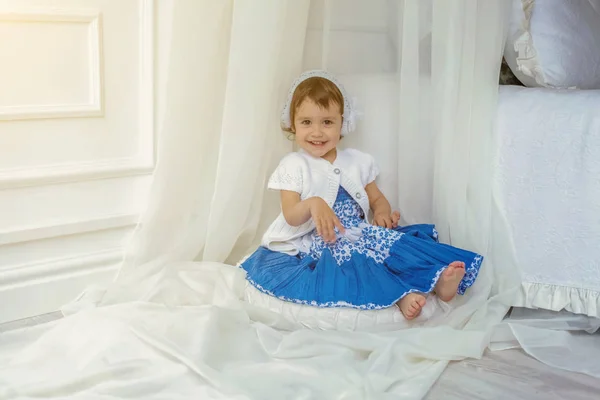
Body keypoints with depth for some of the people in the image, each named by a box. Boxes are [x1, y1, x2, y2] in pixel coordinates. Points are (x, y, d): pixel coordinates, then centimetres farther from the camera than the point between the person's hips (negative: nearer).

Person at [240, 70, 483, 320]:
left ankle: (437, 280, -41)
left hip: (360, 235, 4)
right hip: (317, 244, -4)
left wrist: (382, 212, -6)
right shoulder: (293, 166, 3)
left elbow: (377, 198, 20)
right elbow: (290, 217, -7)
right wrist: (312, 204, -30)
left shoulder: (358, 161, 15)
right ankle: (401, 292, -41)